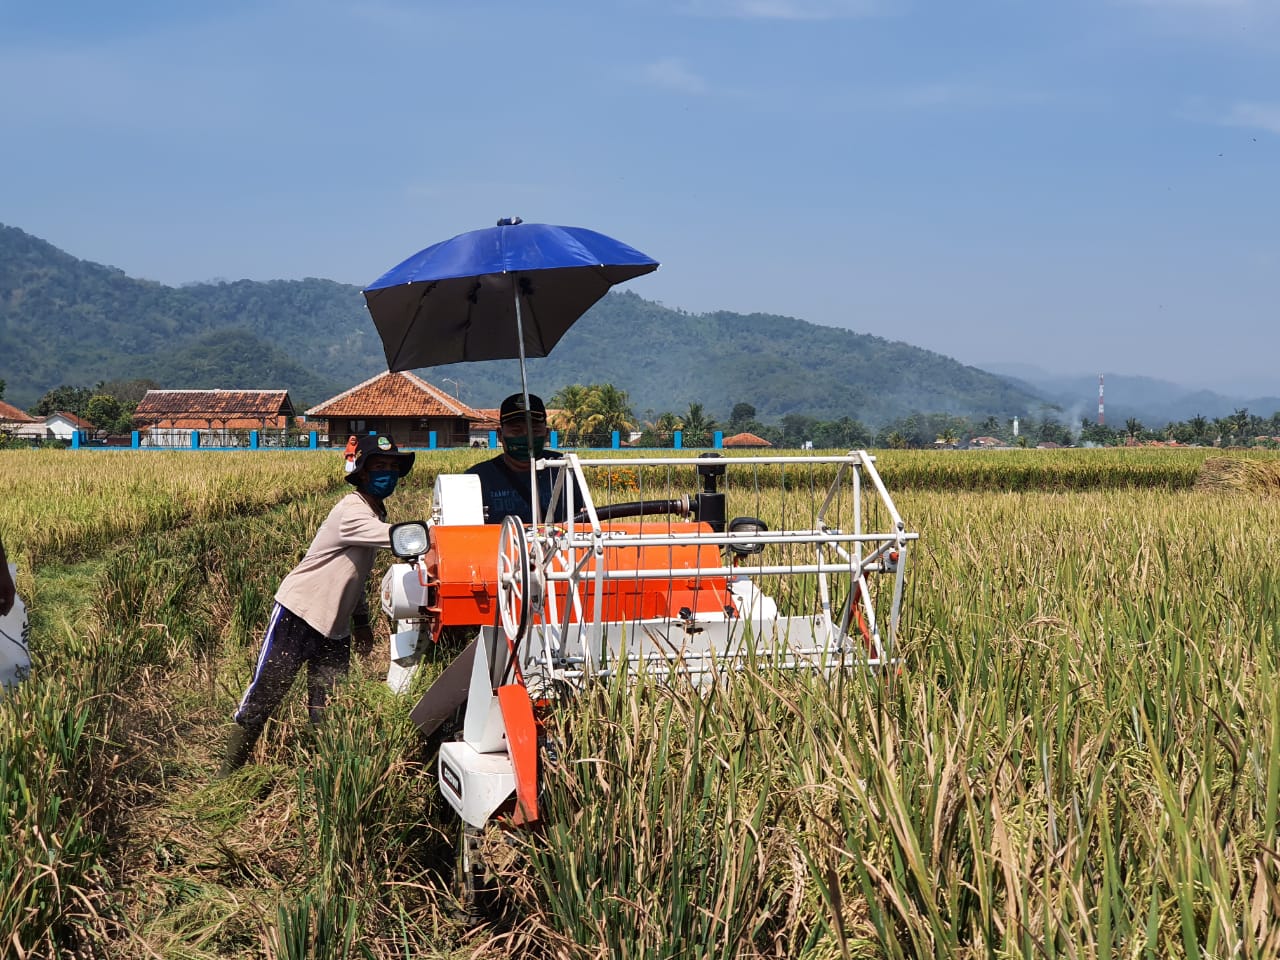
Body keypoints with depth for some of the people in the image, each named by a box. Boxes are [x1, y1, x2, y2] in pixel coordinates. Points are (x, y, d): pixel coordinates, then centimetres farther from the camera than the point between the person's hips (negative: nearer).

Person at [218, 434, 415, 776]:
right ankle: (228, 771, 9)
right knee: (265, 692, -2)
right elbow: (400, 537, -35)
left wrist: (361, 620, 17)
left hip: (335, 628, 8)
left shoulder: (375, 515, 11)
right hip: (298, 616, -8)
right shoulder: (352, 512, -18)